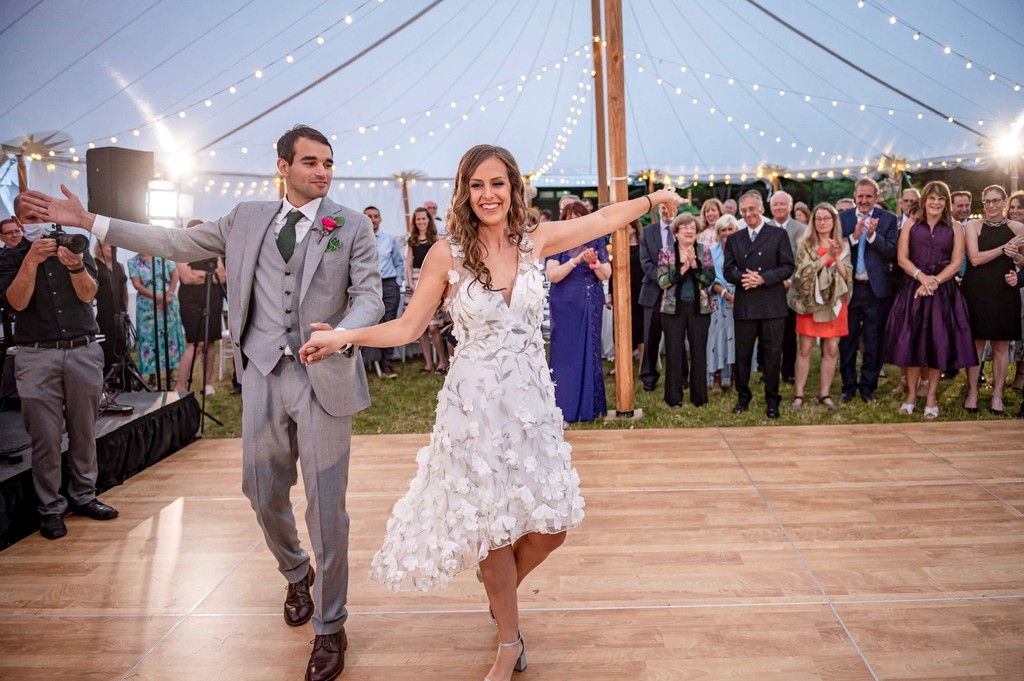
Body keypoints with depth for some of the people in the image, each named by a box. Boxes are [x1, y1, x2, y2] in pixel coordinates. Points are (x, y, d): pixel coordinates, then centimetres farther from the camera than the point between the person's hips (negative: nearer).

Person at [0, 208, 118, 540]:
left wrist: (76, 267, -23)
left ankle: (83, 496, 20)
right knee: (46, 436, -1)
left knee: (84, 431, 7)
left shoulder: (76, 249, 10)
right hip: (38, 356, -1)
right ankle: (51, 507, 8)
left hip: (83, 351, 2)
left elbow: (87, 294, -4)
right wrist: (31, 261, -19)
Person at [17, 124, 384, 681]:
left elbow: (369, 296, -6)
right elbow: (179, 243, 14)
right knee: (263, 493, 14)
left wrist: (340, 334, -28)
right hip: (265, 374, 4)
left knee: (325, 505, 0)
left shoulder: (353, 226, 0)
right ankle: (296, 575, 45)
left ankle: (329, 627, 18)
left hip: (324, 376, -3)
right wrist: (87, 221, 13)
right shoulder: (248, 218, 10)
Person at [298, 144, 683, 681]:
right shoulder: (447, 254, -8)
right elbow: (408, 326, -5)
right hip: (475, 401, -3)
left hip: (531, 397, 3)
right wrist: (345, 337, -17)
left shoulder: (534, 242, 1)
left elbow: (600, 221, 12)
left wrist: (654, 198, 15)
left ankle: (501, 589, 39)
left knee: (551, 524, 5)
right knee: (492, 527, 6)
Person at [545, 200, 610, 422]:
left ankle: (589, 407, 14)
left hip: (590, 305, 2)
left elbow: (606, 275, -2)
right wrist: (577, 260, -23)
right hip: (564, 306, -1)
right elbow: (552, 275, -13)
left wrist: (594, 261, -22)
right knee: (564, 354, 0)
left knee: (590, 352, 5)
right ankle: (565, 408, 6)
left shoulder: (597, 241, 4)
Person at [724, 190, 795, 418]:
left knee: (772, 355, 3)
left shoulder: (779, 235, 3)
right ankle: (743, 398, 22)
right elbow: (728, 271, 6)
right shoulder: (734, 239, 12)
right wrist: (743, 277, -15)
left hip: (772, 305, -2)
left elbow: (788, 267, -3)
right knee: (742, 355, 7)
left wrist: (763, 278, -16)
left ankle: (772, 401, 16)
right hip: (744, 305, 2)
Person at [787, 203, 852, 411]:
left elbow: (847, 275, 0)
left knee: (831, 350, 3)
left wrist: (836, 257, -15)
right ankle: (799, 395, 4)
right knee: (805, 349, -2)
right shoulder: (805, 244, 0)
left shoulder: (843, 245, 7)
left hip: (834, 302, 3)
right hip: (810, 301, -2)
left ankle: (825, 394, 12)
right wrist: (827, 256, -18)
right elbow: (804, 272, -12)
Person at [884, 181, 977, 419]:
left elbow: (956, 263, -1)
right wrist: (922, 276, -15)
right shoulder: (910, 226, 8)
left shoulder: (955, 229, 7)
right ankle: (911, 395, 11)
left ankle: (931, 397, 12)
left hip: (944, 292, 0)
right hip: (913, 291, 0)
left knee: (938, 343, 1)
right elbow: (902, 258, 0)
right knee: (911, 341, -1)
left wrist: (935, 281, -14)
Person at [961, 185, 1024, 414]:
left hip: (1004, 293, 2)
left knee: (1001, 345, 5)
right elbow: (975, 258, -10)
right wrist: (1005, 249, -13)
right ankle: (972, 392, 10)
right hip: (976, 292, -2)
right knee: (975, 342, 1)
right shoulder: (973, 226, 1)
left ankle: (997, 394, 14)